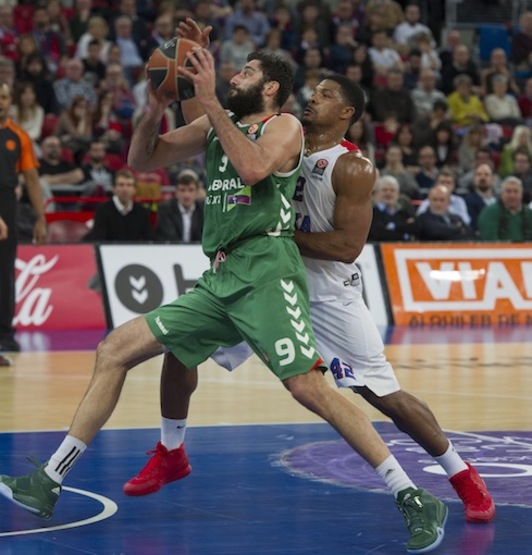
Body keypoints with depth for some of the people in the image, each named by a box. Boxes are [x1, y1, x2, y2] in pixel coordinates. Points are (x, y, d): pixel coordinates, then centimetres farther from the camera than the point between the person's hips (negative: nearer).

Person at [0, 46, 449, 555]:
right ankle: (48, 483, 11)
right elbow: (141, 160, 18)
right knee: (113, 350, 6)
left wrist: (209, 99, -18)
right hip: (219, 280, 8)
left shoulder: (284, 126, 0)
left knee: (309, 387, -20)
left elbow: (252, 168, -22)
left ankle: (415, 501, -15)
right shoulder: (214, 126, 20)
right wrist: (156, 106, -1)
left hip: (265, 273, -8)